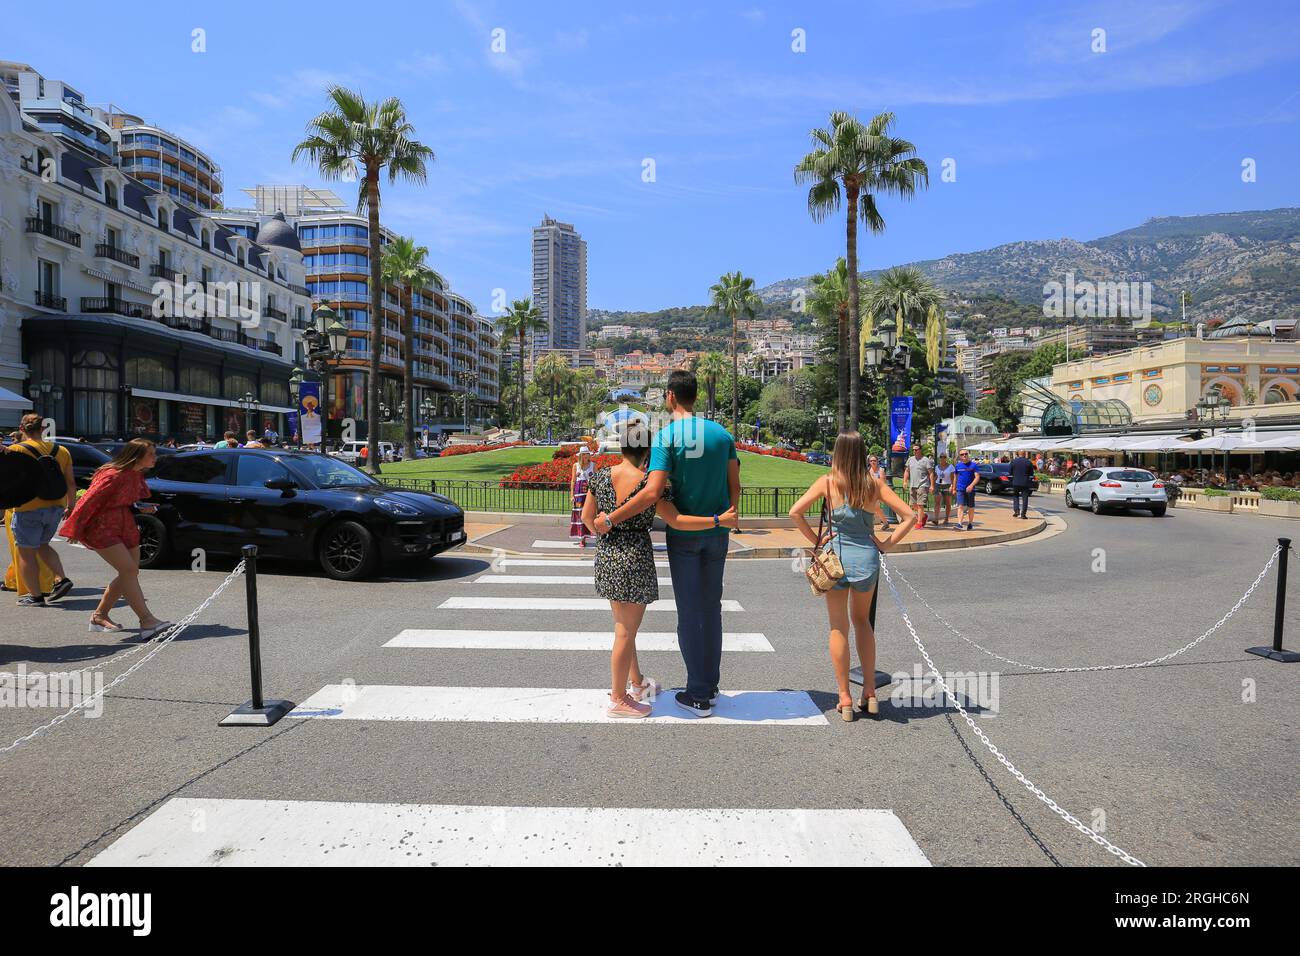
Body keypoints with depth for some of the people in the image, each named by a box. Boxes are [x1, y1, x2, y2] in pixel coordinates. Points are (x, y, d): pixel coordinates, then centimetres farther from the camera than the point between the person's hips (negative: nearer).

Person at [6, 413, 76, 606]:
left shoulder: (15, 450, -8)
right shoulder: (61, 451, 6)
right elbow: (71, 483, 10)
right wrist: (70, 506, 18)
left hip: (29, 509, -5)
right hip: (56, 508, 5)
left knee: (26, 552, 5)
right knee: (42, 545, 22)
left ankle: (35, 596, 7)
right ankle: (61, 579, 6)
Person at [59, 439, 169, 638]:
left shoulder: (137, 475, 6)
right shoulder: (113, 475, -20)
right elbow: (89, 501, -17)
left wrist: (145, 508, 4)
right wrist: (75, 530, -13)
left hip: (125, 525, 9)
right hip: (102, 528, -9)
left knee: (131, 572, 10)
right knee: (129, 570, -16)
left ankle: (100, 615, 25)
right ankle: (147, 620, -18)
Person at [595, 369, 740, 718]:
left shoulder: (666, 436, -14)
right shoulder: (722, 433, 2)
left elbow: (652, 493, -24)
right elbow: (735, 487, 6)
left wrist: (610, 519, -16)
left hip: (683, 535, -5)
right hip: (716, 533, 5)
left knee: (689, 612, 5)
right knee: (711, 607, 16)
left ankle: (698, 695, 13)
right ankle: (711, 685, 26)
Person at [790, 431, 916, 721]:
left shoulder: (827, 482, -6)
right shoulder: (875, 484, -1)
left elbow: (795, 512, -14)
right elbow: (909, 516, -3)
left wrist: (815, 541, -5)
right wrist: (886, 544, 1)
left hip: (836, 556, -2)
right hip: (867, 558, 2)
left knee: (839, 628, 9)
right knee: (862, 622, 22)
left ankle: (845, 700, 13)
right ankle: (870, 693, 22)